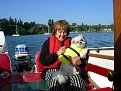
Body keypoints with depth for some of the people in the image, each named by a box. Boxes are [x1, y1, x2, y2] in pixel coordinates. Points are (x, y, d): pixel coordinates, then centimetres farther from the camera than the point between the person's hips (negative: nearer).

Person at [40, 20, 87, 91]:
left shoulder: (70, 42, 14)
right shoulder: (48, 42, 7)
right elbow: (42, 61, -2)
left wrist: (79, 62, -11)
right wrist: (57, 53, -11)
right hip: (52, 70, -2)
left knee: (78, 80, -31)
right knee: (57, 82, -37)